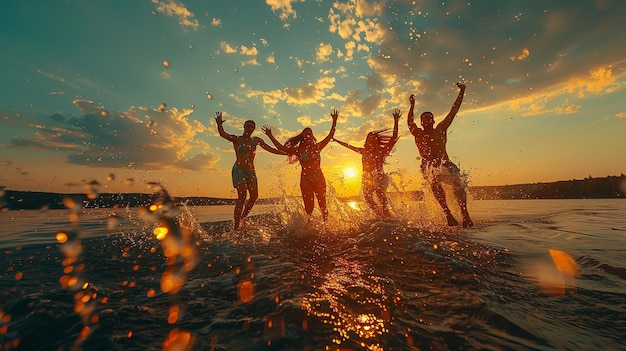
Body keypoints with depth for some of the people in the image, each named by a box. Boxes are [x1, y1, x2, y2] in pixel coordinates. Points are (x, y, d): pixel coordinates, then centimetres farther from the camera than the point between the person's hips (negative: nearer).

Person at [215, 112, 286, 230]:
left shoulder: (256, 140, 12)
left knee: (254, 196, -2)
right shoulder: (236, 139, 1)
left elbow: (271, 149, 14)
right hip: (239, 170, -5)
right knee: (242, 196, -16)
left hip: (251, 171, 5)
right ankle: (236, 226, -11)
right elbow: (223, 134, -17)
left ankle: (242, 218, 18)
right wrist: (219, 124, -37)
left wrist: (287, 153, 11)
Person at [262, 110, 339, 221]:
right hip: (306, 180, -1)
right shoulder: (298, 150, 4)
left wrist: (334, 121, 5)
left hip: (319, 179, 1)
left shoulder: (317, 147, 8)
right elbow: (281, 147, 2)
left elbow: (330, 136, 9)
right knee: (309, 207, 2)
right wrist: (270, 136, 0)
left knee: (322, 204, 5)